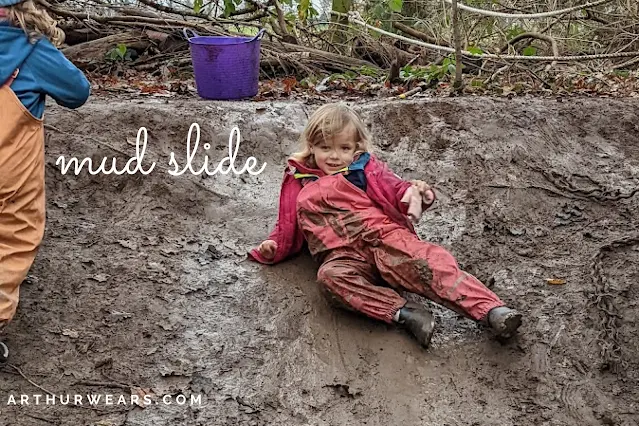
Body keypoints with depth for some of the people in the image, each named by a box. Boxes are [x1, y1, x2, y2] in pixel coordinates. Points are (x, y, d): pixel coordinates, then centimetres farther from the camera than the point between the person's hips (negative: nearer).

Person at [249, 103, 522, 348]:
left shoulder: (366, 168, 23)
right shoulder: (298, 183, 28)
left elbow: (394, 189, 13)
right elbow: (288, 227, 31)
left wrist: (414, 193, -12)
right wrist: (273, 248, 10)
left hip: (384, 239, 0)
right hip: (344, 255, 1)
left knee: (428, 263, -31)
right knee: (330, 276, -38)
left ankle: (493, 311, -40)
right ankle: (404, 313, -45)